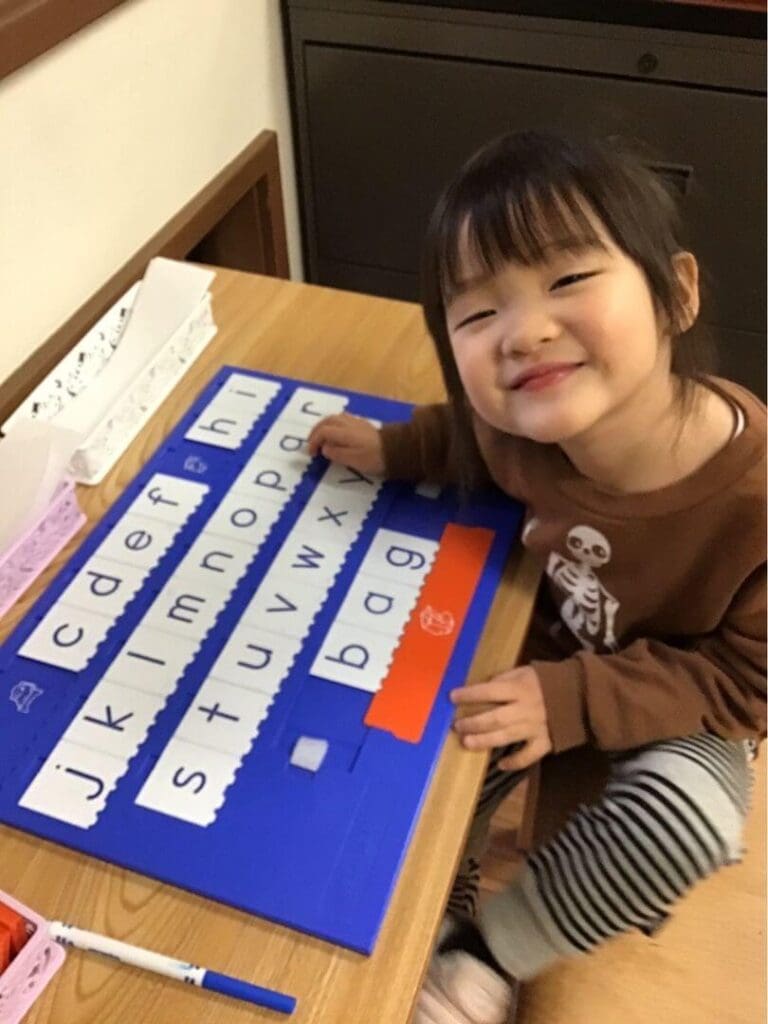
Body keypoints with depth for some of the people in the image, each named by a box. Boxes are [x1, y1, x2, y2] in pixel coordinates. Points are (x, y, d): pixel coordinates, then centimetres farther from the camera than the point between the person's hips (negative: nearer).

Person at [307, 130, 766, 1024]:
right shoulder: (532, 420, -27)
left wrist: (575, 701, -31)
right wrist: (394, 449, -11)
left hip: (686, 709, -3)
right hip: (549, 653, 4)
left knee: (680, 816, -28)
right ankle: (439, 898, 25)